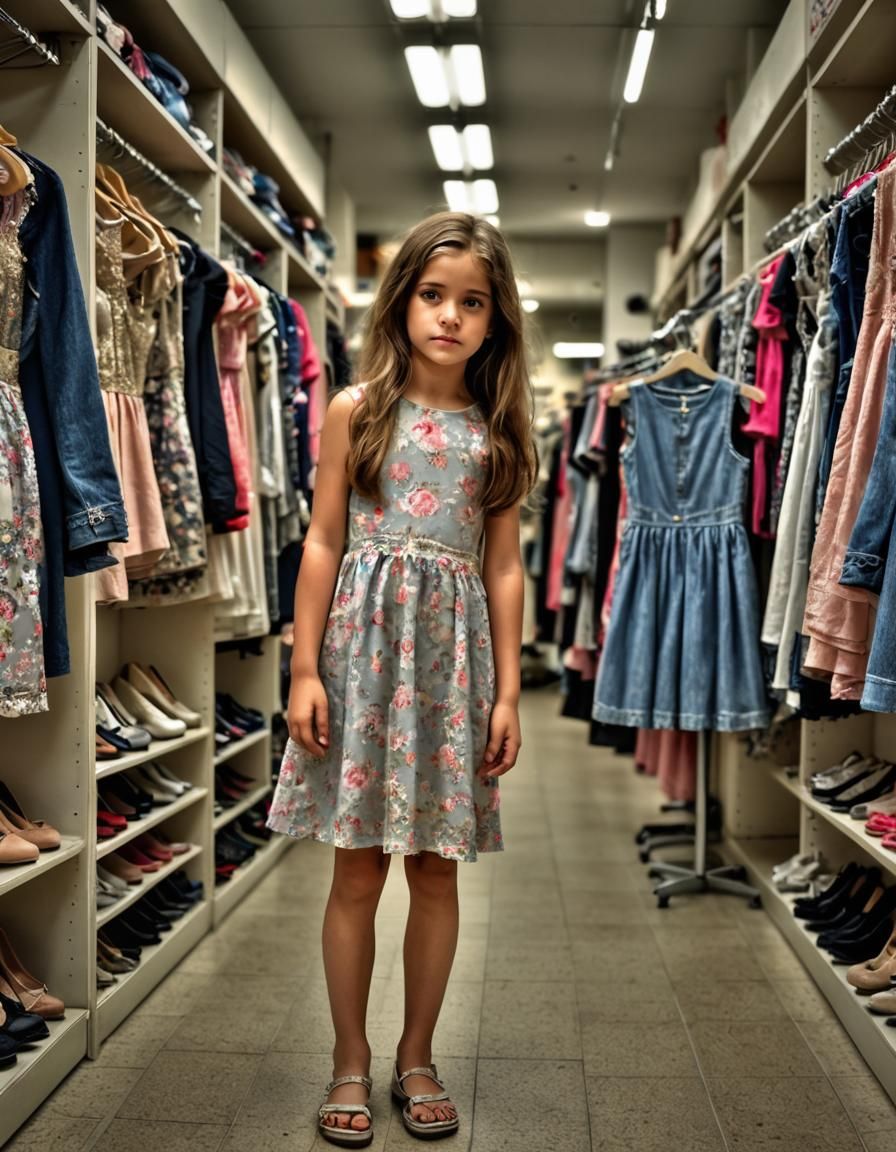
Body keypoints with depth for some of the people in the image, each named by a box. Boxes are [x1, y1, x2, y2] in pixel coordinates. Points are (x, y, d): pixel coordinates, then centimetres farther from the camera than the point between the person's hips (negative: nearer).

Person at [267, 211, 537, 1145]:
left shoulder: (497, 431, 8)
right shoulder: (357, 410, 2)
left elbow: (503, 568, 7)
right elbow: (323, 543, 1)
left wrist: (508, 691, 3)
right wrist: (304, 670, -5)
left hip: (453, 654, 2)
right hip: (364, 642, -2)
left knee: (436, 872, 8)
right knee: (358, 871, 4)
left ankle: (417, 1058, 25)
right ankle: (351, 1062, 20)